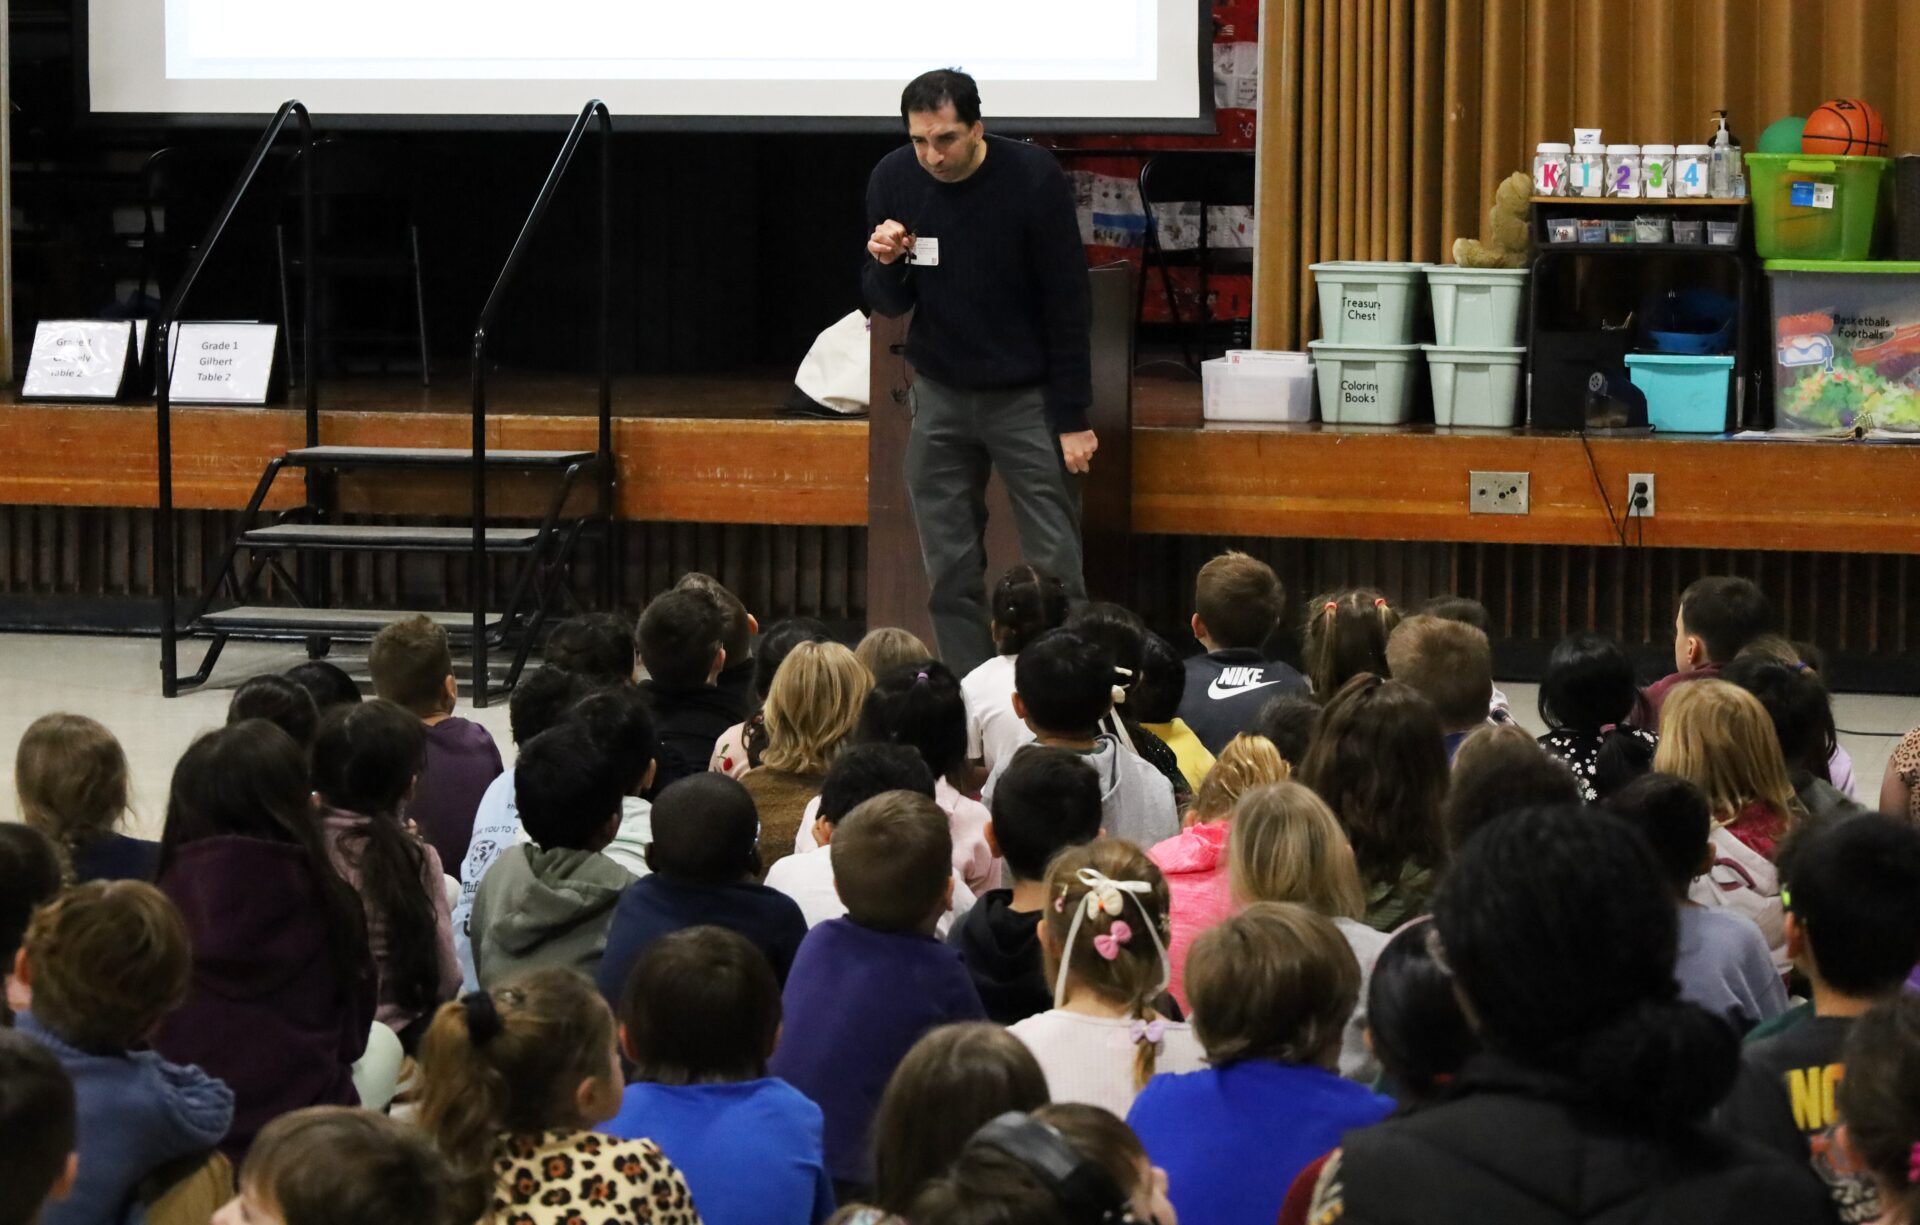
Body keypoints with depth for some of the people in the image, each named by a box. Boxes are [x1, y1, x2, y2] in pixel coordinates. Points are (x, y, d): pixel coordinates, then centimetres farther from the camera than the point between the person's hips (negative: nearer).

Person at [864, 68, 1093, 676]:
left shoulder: (1033, 177, -15)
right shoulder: (894, 180, -6)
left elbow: (1068, 304, -9)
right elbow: (888, 304, 3)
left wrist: (1074, 419, -10)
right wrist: (885, 263, -20)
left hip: (1027, 396, -3)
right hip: (941, 397, 3)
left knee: (1055, 572, -4)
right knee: (951, 575, 3)